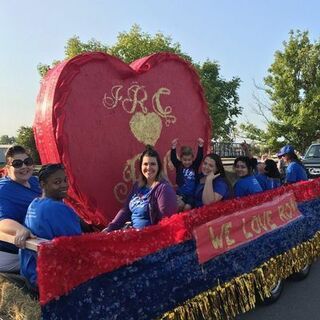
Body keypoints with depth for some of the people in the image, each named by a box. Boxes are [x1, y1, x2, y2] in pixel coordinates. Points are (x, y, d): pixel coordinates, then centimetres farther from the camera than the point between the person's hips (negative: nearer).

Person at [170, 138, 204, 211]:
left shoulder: (195, 166, 5)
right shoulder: (179, 166, 3)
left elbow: (199, 157, -5)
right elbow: (173, 158, -10)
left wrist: (200, 146, -19)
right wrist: (173, 148, -25)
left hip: (191, 195, 1)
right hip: (180, 194, 0)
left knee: (187, 207, -15)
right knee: (179, 205, -24)